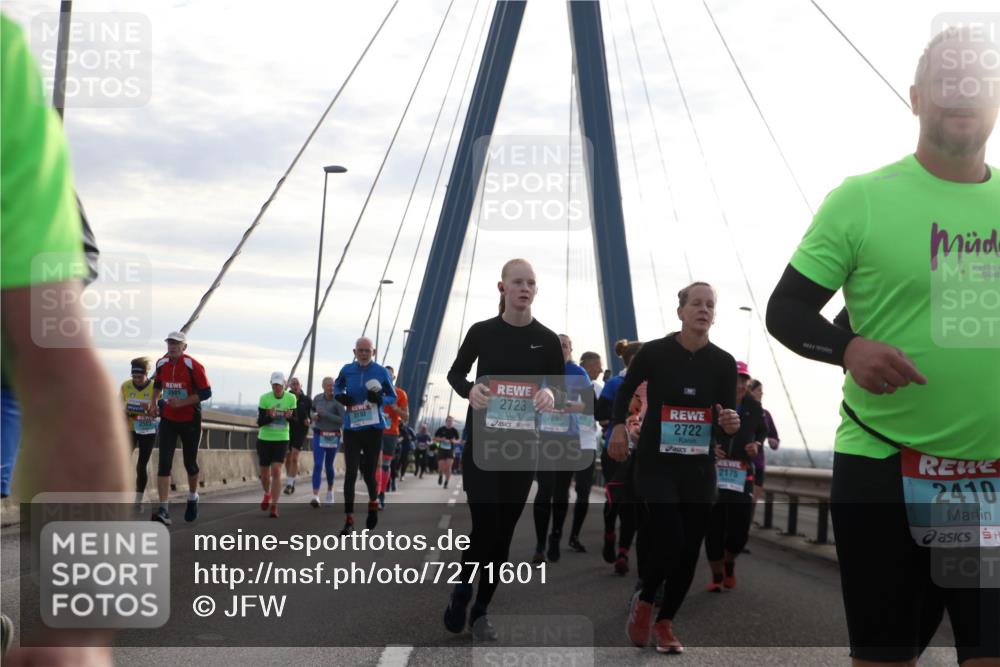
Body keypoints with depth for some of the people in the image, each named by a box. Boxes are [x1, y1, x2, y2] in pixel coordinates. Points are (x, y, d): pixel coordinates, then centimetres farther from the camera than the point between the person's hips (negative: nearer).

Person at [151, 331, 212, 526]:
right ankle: (164, 510, -16)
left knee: (190, 463, 11)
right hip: (168, 420, 3)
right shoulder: (161, 364, 0)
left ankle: (192, 497, 39)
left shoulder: (193, 366, -16)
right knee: (164, 464, -11)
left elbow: (206, 392, -15)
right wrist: (154, 401, 7)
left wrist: (182, 402, -23)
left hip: (190, 422, -3)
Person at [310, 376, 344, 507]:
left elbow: (343, 420, -16)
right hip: (319, 436, 1)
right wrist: (314, 415, -1)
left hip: (333, 437, -1)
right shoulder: (317, 398, 1)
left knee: (328, 465, 11)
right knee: (317, 465, -12)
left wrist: (325, 414, -20)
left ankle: (330, 492, 37)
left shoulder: (337, 401, -10)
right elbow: (312, 409, 22)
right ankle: (315, 497, -19)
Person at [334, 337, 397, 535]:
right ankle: (349, 520, -4)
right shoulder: (347, 370, 2)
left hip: (374, 429, -1)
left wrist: (379, 398, -16)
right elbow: (337, 385, 22)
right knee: (350, 473, -7)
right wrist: (339, 396, -2)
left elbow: (393, 398, 6)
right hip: (351, 429, 1)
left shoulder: (381, 372, -3)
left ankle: (373, 503, 38)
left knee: (369, 472, 5)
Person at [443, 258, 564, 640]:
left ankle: (481, 610, 20)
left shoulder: (548, 339, -1)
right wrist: (469, 390, -14)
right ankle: (461, 591, 19)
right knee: (485, 525, -9)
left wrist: (550, 395, -19)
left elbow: (558, 388, 6)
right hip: (481, 441, -2)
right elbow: (455, 373, 9)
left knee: (505, 530, 5)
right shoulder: (482, 332, -3)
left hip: (523, 445, 2)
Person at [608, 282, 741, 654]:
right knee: (669, 538, -17)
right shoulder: (654, 352, -9)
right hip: (656, 463, -3)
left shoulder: (723, 362, -4)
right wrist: (618, 427, -1)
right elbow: (626, 389, 11)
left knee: (690, 548, 6)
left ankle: (665, 623, 25)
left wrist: (730, 427, -25)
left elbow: (725, 434, -3)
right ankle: (644, 601, 12)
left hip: (700, 467, 3)